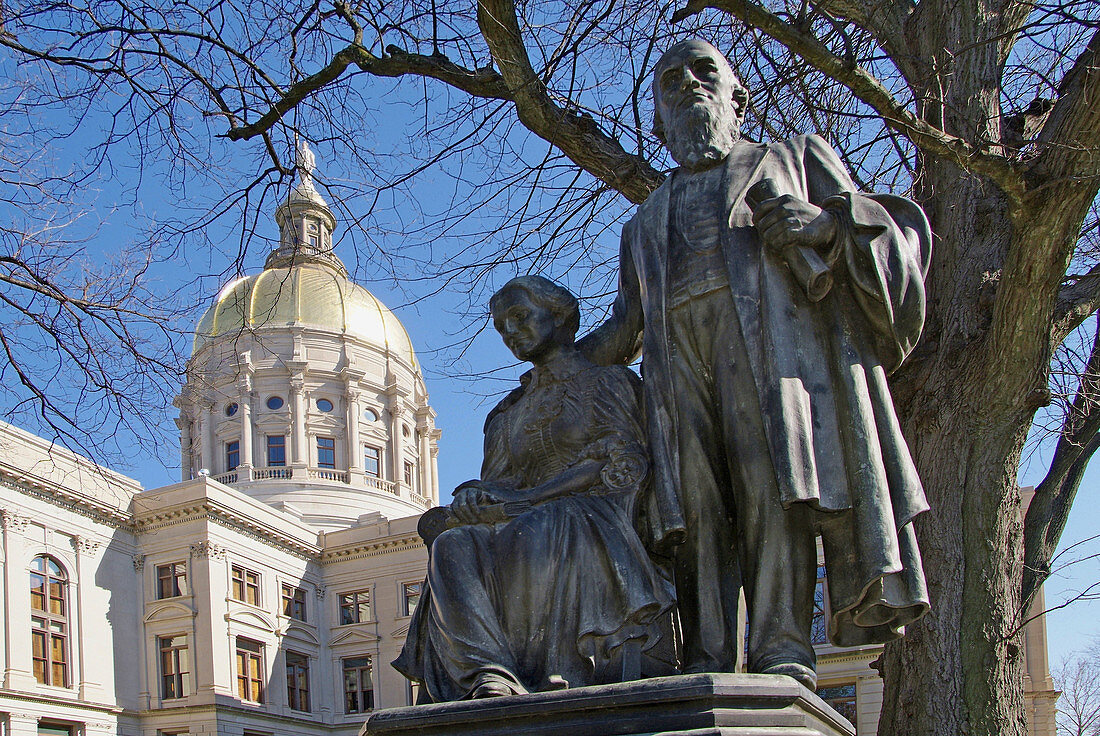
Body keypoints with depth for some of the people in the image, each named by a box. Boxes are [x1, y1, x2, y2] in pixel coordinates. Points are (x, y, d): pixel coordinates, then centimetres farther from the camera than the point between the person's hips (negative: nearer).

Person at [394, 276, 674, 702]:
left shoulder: (610, 383, 12)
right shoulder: (510, 411, 29)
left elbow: (619, 464, -3)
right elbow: (496, 485, 19)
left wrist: (525, 499, -13)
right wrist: (474, 501, -8)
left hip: (595, 524, -4)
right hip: (528, 522, 4)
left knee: (538, 534, -39)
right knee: (452, 547, -29)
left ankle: (563, 673, -43)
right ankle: (491, 674, -48)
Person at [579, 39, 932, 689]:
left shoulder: (792, 158, 28)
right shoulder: (647, 222, 37)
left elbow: (898, 227, 17)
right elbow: (627, 324, 33)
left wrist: (823, 223, -3)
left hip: (768, 326, -3)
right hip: (677, 350, 3)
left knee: (772, 476, -21)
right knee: (694, 499, -13)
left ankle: (783, 651, -28)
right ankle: (709, 663, -20)